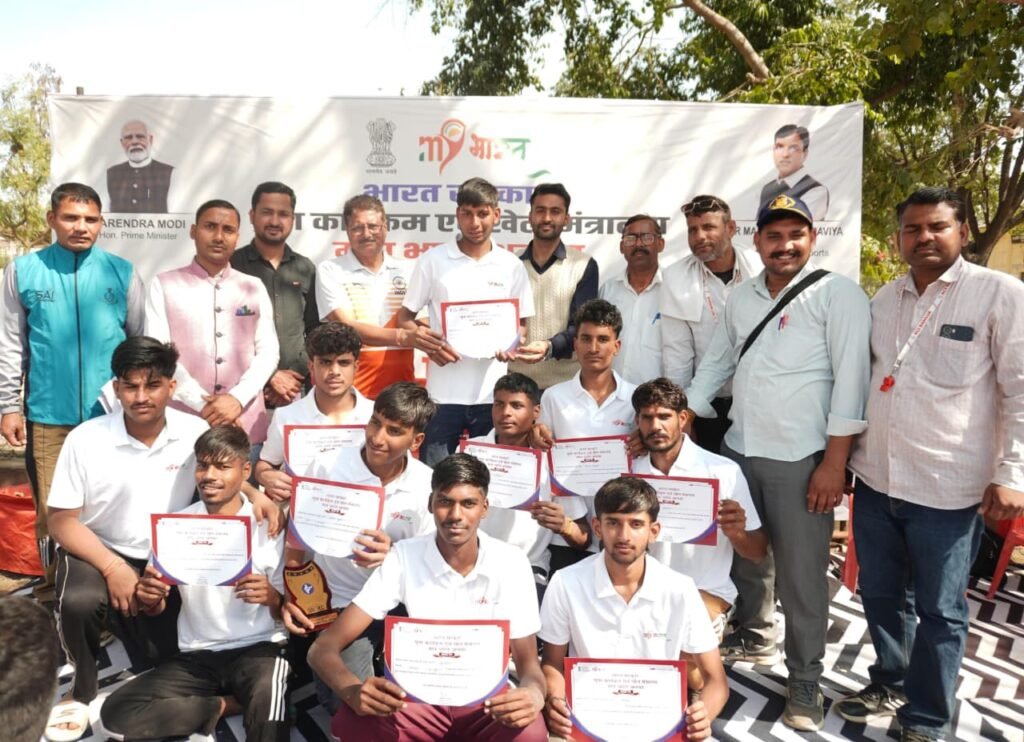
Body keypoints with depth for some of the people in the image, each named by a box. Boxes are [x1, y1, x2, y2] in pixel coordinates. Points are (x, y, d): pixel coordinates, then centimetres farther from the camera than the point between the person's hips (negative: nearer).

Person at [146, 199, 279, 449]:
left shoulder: (254, 288, 11)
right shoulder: (164, 285, 5)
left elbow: (268, 351, 4)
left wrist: (238, 398, -11)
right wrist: (203, 404, -12)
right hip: (184, 422, -1)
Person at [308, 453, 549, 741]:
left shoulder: (511, 563, -11)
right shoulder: (404, 557, -12)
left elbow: (529, 664, -7)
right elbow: (324, 647, -14)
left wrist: (533, 693, -33)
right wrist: (354, 691, -38)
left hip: (488, 699, 0)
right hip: (421, 696, 1)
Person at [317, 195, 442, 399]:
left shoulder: (404, 271, 11)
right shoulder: (330, 271, 0)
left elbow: (421, 324, 13)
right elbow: (347, 328, -11)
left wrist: (436, 345, -10)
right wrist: (403, 337, -24)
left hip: (400, 382, 3)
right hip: (351, 386, -3)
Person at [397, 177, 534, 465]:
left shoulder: (511, 266, 5)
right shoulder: (433, 261, 1)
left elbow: (520, 323, 13)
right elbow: (405, 317, 6)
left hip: (493, 394, 1)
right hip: (443, 393, -1)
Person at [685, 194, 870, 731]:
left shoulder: (838, 294, -7)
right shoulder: (740, 298, 11)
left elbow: (850, 380, -12)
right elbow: (714, 365, 16)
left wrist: (834, 463, -15)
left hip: (801, 460, -5)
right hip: (738, 451, 6)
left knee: (800, 575, 3)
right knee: (745, 555, 19)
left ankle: (804, 680, 21)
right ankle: (754, 637, 42)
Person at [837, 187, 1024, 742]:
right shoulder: (883, 299, 9)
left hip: (949, 488, -5)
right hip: (875, 480, 5)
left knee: (939, 611, 9)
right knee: (880, 595, 18)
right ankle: (889, 685, 41)